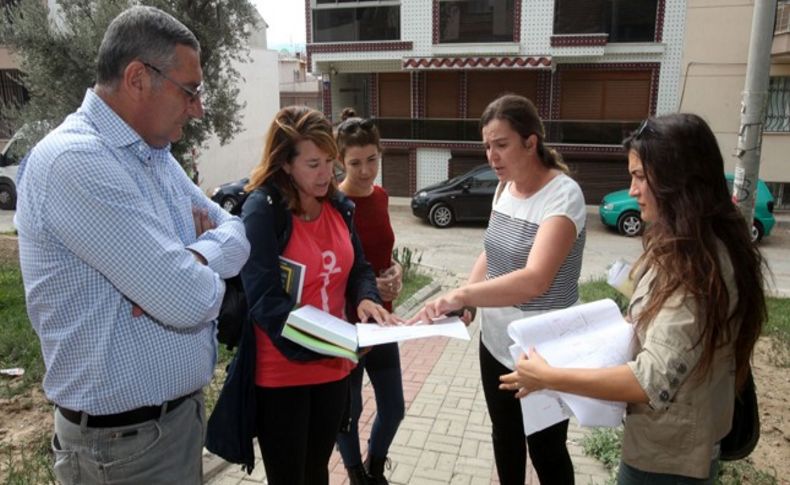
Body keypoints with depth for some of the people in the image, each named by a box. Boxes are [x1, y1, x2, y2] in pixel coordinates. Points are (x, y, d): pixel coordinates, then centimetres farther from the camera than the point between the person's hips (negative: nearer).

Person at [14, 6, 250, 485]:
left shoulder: (156, 155, 5)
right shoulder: (75, 160, -24)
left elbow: (236, 230, 7)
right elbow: (191, 301, -30)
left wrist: (193, 260, -14)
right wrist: (200, 276, -7)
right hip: (125, 439, -8)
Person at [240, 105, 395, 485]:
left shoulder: (338, 205, 4)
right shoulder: (262, 209, -17)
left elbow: (358, 268, 11)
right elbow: (264, 298, -23)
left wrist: (366, 299, -12)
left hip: (333, 366, 6)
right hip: (281, 372, -6)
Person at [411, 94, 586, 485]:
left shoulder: (563, 196, -23)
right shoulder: (505, 187, 1)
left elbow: (534, 279, -36)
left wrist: (460, 295, -43)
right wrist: (467, 298, -6)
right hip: (495, 341, 7)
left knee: (546, 450, 13)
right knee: (504, 436, 24)